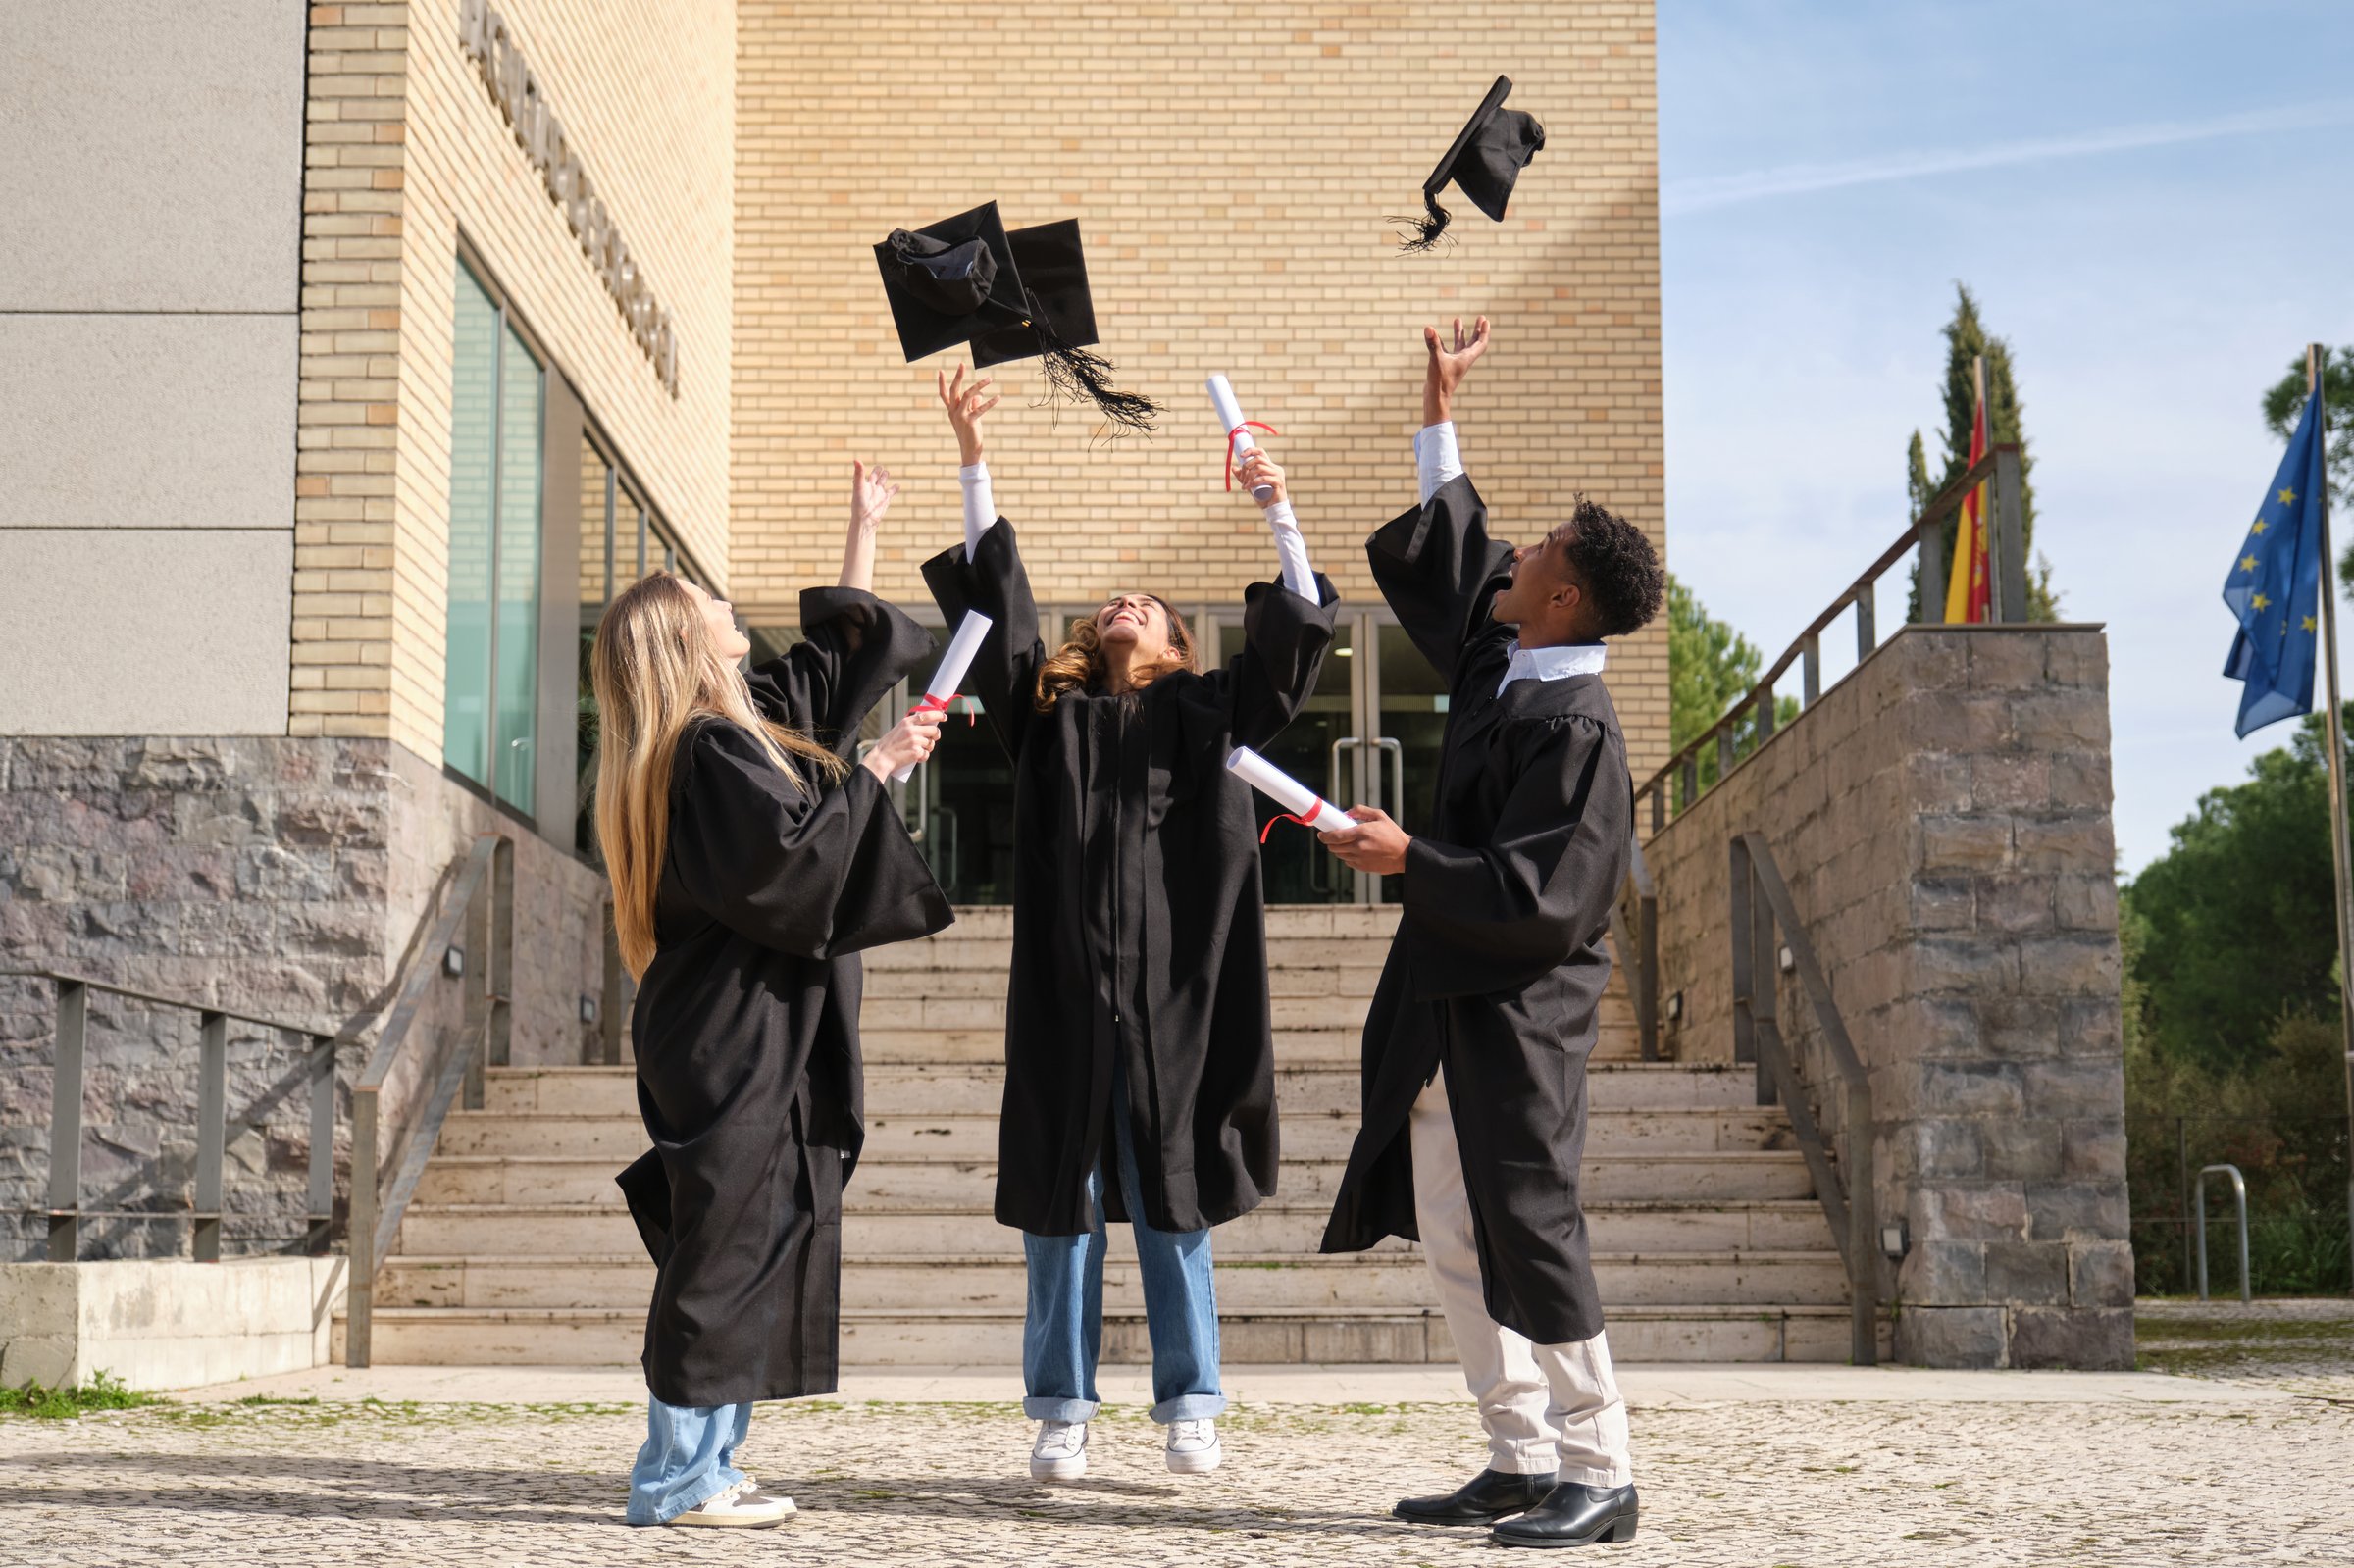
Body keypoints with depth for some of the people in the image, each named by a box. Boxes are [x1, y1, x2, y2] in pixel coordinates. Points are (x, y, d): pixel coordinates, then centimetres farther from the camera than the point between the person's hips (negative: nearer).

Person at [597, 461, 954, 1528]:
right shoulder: (710, 748, -14)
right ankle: (676, 1479, -5)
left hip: (757, 1035, 10)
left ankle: (705, 1465, 15)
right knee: (728, 1247, -9)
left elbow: (835, 657, 29)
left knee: (760, 1243, 11)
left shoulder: (747, 720, 16)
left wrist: (864, 529, 34)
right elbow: (789, 848, -24)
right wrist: (876, 769, -11)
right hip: (736, 1034, -10)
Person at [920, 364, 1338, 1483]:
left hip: (1173, 991, -1)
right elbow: (995, 597, 7)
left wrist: (1277, 511, -6)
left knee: (1170, 1204, 3)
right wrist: (971, 460, 0)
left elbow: (1295, 633, 4)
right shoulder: (1049, 712, 14)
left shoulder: (1206, 713, 13)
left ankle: (1190, 1407, 12)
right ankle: (1062, 1413, 10)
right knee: (1061, 1203, 3)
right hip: (1065, 992, 1)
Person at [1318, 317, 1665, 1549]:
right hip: (1450, 1009, 10)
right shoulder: (1503, 662, 7)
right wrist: (1440, 417, 26)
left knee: (1527, 1238, -5)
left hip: (1512, 1020, -10)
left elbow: (1542, 898, -24)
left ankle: (1598, 1475, 4)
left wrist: (1410, 859, -23)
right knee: (1451, 1239, 12)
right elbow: (1441, 556, 24)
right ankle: (1523, 1460, 19)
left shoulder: (1574, 730, -19)